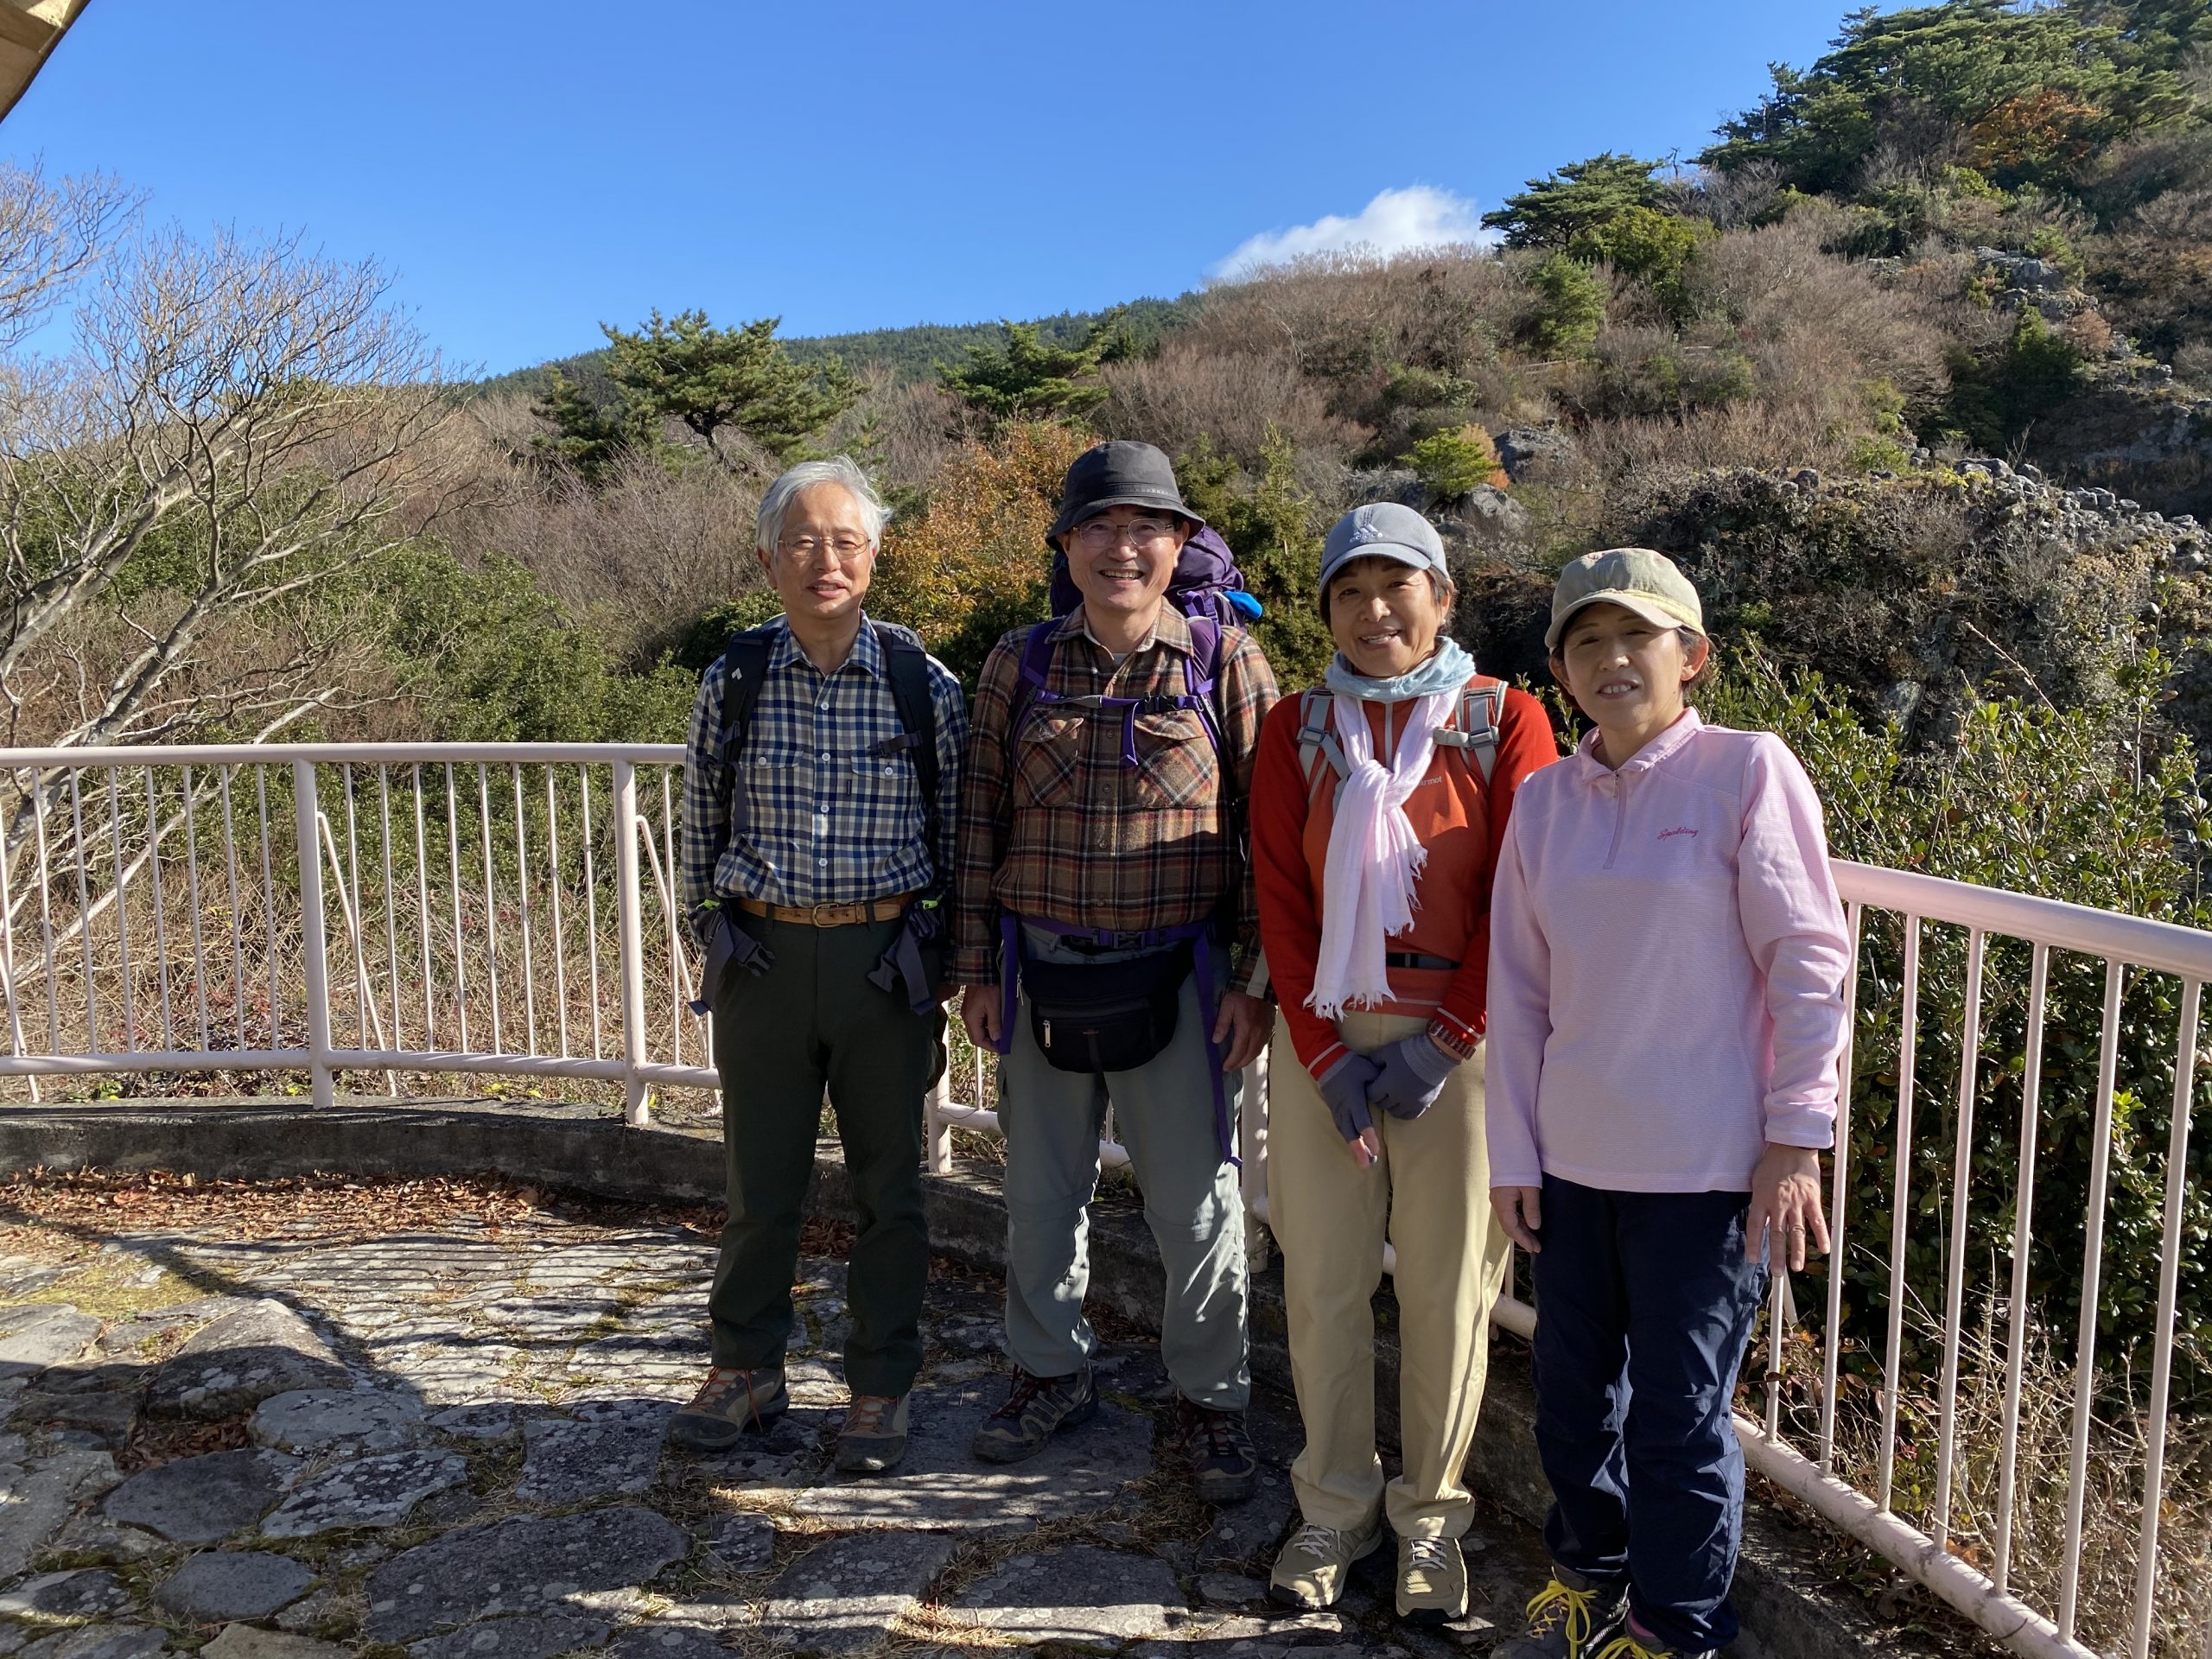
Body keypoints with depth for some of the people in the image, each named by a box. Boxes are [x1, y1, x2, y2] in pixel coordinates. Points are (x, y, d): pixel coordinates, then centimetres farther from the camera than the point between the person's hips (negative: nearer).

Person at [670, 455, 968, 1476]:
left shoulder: (924, 684, -4)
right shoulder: (733, 681, 0)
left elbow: (959, 830, 4)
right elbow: (702, 825, 11)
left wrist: (948, 960, 4)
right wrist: (714, 939, 13)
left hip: (885, 960, -1)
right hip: (763, 959, 1)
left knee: (888, 1185, 10)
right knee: (759, 1181, 12)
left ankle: (881, 1386, 28)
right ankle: (747, 1370, 33)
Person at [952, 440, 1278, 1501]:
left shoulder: (1225, 660, -3)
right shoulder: (1020, 664, 3)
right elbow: (980, 819, 7)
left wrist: (1255, 979, -6)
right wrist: (977, 966, 5)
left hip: (1176, 978, -2)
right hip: (1041, 975, 3)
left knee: (1195, 1200, 7)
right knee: (1040, 1190, 16)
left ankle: (1208, 1398, 29)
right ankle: (1051, 1373, 38)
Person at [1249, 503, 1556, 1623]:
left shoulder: (1503, 720, -1)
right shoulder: (1298, 730, 5)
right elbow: (1281, 904, 1)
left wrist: (1442, 1043, -11)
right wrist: (1326, 1061, -6)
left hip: (1457, 1042, -2)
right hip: (1325, 1040, 2)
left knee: (1448, 1286, 6)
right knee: (1322, 1276, 7)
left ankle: (1431, 1516, 25)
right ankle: (1336, 1505, 26)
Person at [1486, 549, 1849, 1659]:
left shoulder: (1747, 769, -7)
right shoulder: (1544, 799, 5)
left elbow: (1809, 962, -7)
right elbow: (1519, 989, 7)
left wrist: (1796, 1140, -9)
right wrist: (1512, 1155, 6)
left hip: (1705, 1168, -4)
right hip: (1570, 1159, 5)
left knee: (1681, 1412, 9)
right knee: (1572, 1392, 18)